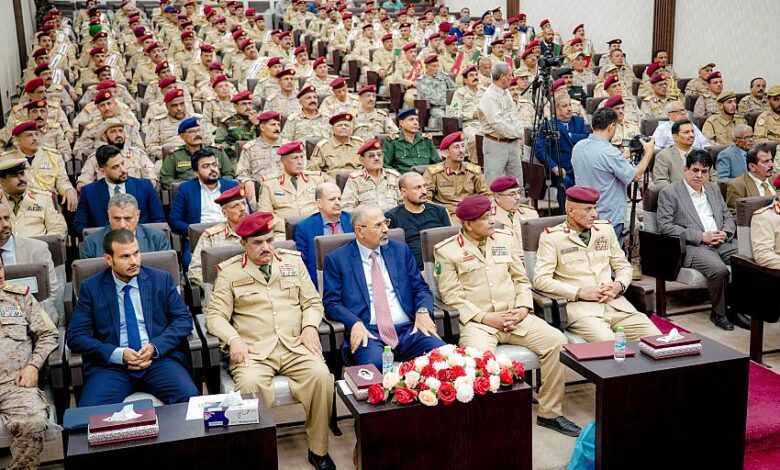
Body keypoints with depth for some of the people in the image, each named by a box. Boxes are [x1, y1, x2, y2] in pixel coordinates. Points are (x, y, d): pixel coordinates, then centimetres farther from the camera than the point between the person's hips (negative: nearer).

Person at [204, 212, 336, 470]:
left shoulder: (293, 261, 15)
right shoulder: (229, 271, 8)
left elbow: (313, 301, 16)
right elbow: (215, 314, 4)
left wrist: (310, 326, -4)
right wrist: (233, 339, -14)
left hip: (296, 345, 2)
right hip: (254, 350, -2)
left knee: (321, 375, -26)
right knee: (250, 383, -33)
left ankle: (318, 449, -11)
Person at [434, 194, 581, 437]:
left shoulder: (505, 239, 15)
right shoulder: (447, 251, 0)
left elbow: (521, 279, 16)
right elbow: (451, 294, -5)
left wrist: (524, 308, -2)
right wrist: (485, 317, -13)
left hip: (516, 317, 5)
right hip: (477, 322, -4)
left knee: (557, 341, -16)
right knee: (479, 356, -36)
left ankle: (549, 413, -3)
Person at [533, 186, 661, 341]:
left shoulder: (605, 229, 17)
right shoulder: (552, 237, 2)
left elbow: (623, 266, 23)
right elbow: (540, 279, -6)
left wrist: (619, 285, 0)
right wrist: (580, 292, -13)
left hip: (615, 303, 5)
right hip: (580, 306, -5)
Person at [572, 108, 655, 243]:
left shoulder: (578, 147, 1)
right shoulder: (609, 152, -22)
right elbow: (635, 176, -13)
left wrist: (623, 157, 19)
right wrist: (648, 152, 0)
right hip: (609, 219, -7)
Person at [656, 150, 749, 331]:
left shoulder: (714, 189, 22)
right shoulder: (669, 192, 2)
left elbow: (728, 218, 23)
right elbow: (665, 226, -8)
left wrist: (725, 233, -2)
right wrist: (700, 237, -14)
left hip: (722, 243, 6)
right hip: (693, 247, -6)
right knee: (719, 269, -33)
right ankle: (718, 313, -8)